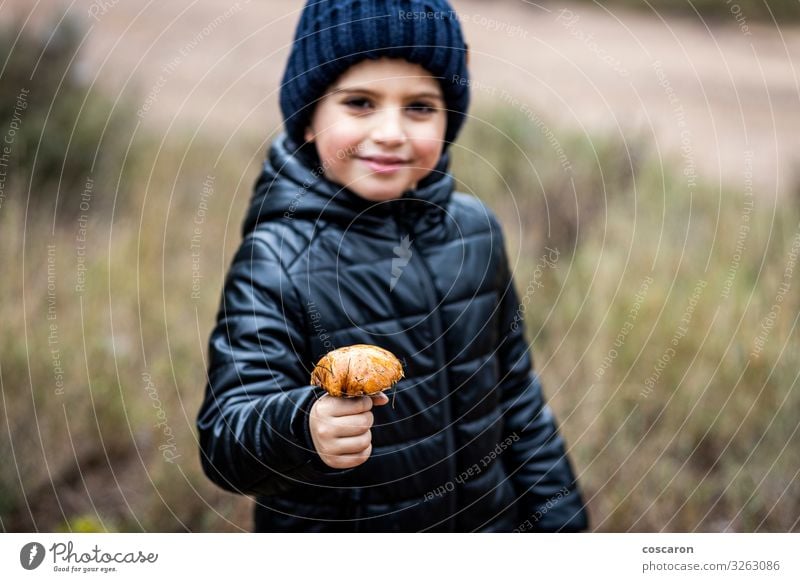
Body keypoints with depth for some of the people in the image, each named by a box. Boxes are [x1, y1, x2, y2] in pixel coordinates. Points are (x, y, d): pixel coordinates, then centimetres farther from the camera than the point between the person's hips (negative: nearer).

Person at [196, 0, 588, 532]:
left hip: (488, 522, 4)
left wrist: (558, 514, 7)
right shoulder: (273, 264, -22)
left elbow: (516, 391, 5)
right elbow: (225, 442, -29)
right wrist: (305, 427, -48)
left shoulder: (475, 229, -5)